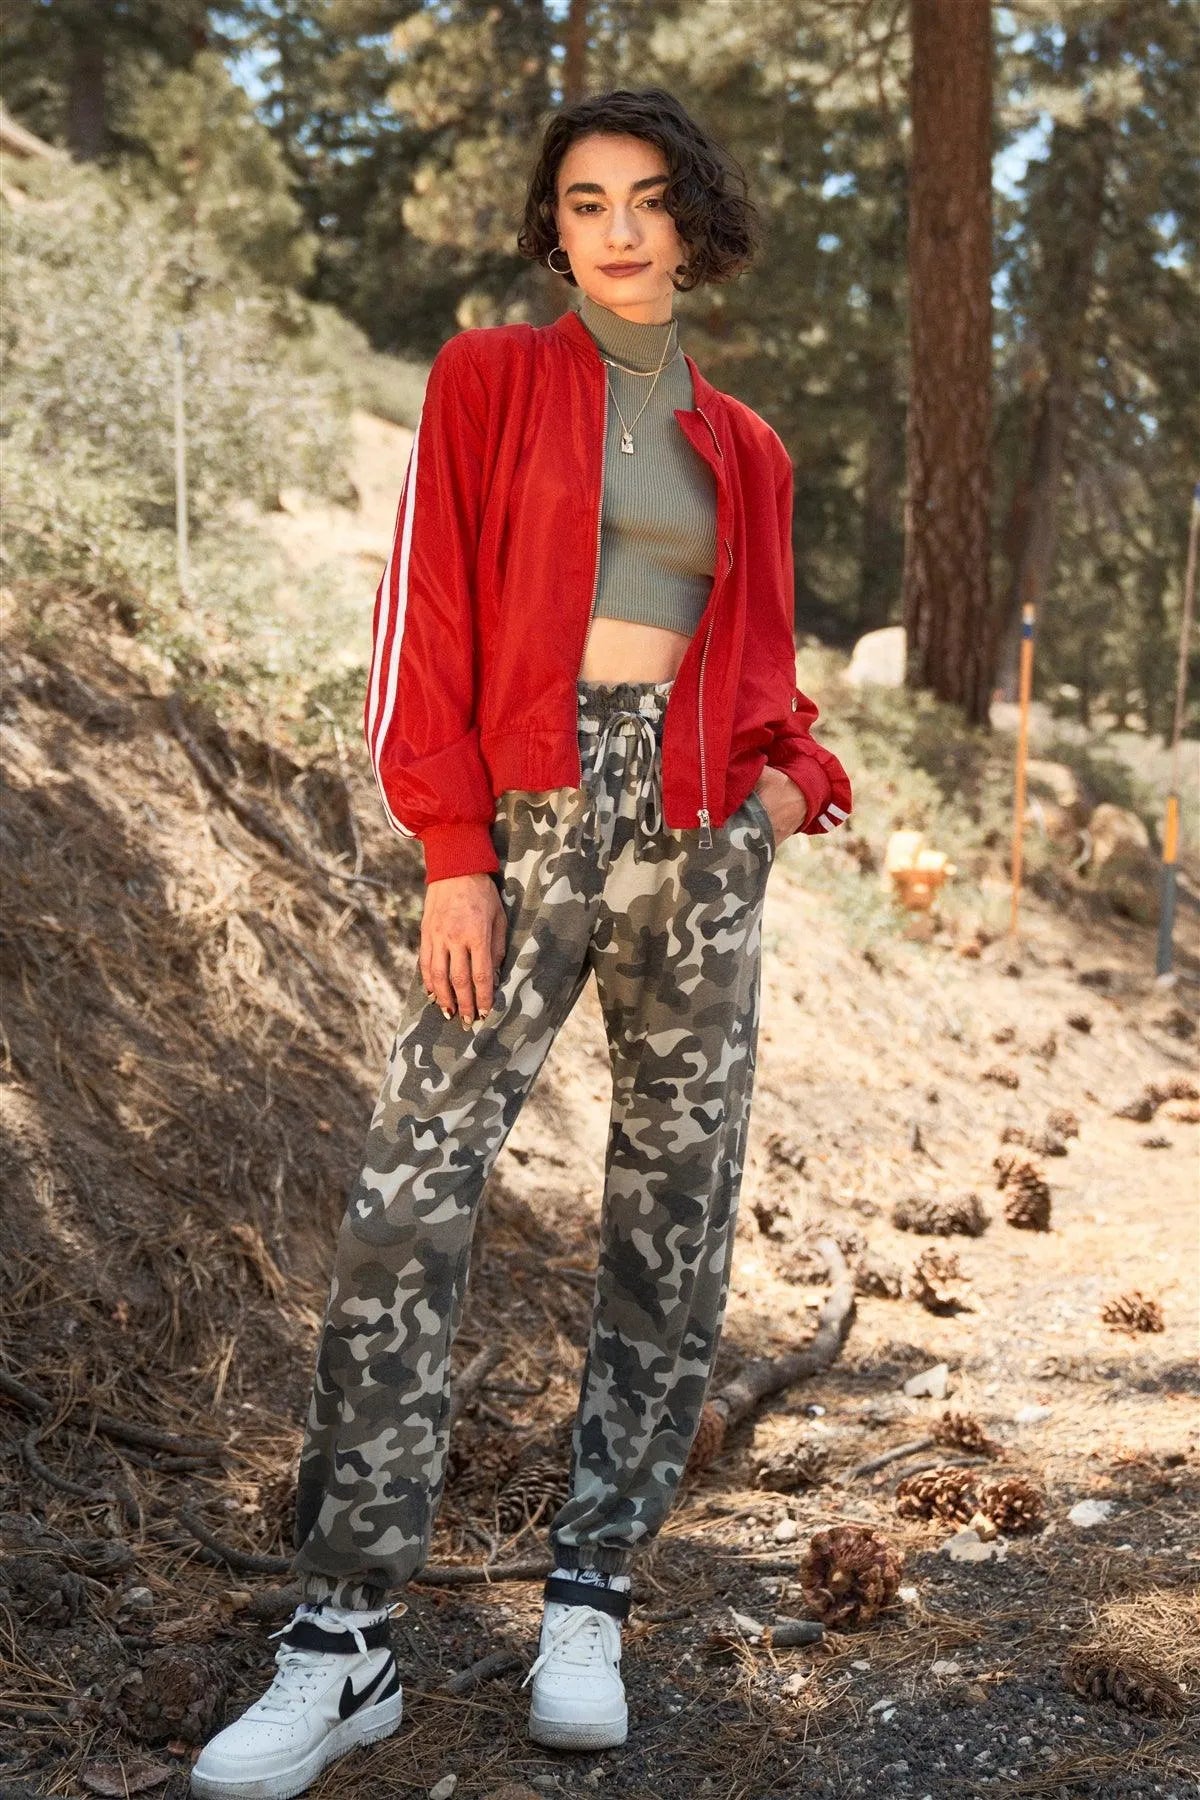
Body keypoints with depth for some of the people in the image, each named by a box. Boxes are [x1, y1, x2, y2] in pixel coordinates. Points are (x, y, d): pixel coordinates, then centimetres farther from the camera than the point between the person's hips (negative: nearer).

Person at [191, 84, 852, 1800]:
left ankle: (590, 1604, 13)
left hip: (706, 829, 4)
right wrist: (454, 851, -10)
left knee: (676, 1208, 2)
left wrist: (792, 769, -3)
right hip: (538, 814, -3)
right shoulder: (490, 383, 7)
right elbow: (430, 621, -1)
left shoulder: (742, 449, 16)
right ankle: (344, 1641, -6)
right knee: (410, 1194, -13)